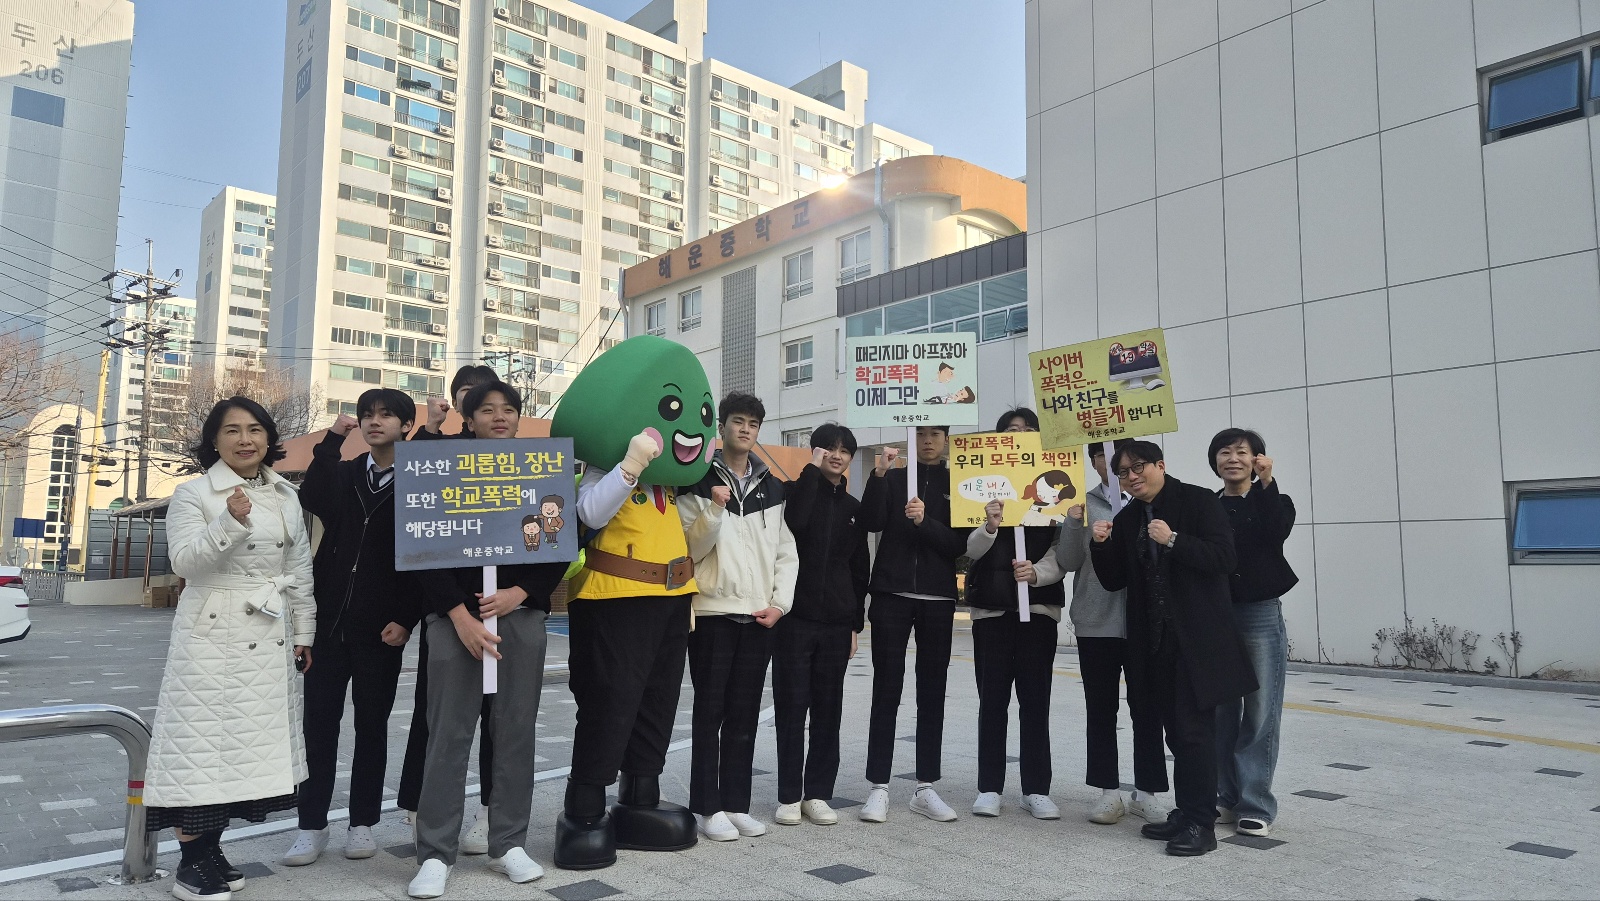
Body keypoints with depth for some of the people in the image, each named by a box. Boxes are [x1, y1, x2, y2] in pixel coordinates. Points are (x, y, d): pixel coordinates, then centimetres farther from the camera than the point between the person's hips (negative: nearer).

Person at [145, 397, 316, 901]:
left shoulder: (286, 496, 10)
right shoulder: (193, 493, -2)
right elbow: (184, 561, -12)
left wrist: (303, 633, 11)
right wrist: (229, 522, -27)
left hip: (268, 639, 5)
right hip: (211, 636, -4)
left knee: (249, 739, 7)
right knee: (202, 741, -3)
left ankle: (211, 850, 19)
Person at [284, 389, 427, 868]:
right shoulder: (342, 474, 9)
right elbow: (311, 501, -13)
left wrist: (406, 618, -12)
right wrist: (332, 440, -15)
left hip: (380, 628, -3)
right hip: (329, 621, 3)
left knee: (371, 725, 7)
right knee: (319, 723, 5)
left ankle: (362, 823, 18)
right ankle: (312, 825, 15)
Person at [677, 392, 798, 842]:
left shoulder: (773, 488, 12)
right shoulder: (699, 484, 0)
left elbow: (786, 551, 10)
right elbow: (691, 549, -6)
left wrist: (779, 602, -1)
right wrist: (714, 509, -20)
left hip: (760, 617, 4)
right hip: (713, 613, -4)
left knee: (744, 715, 9)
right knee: (710, 712, 2)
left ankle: (736, 804, 19)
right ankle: (706, 806, 12)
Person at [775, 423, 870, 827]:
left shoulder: (854, 508, 13)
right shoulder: (799, 491, 2)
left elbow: (860, 570, 14)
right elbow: (794, 521, -23)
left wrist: (855, 623, 8)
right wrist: (812, 469, -15)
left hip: (836, 622, 4)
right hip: (795, 616, -3)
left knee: (828, 710, 7)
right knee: (791, 707, 0)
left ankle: (817, 794, 16)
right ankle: (789, 796, 9)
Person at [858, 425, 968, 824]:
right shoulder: (894, 478, 8)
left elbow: (960, 544, -2)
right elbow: (870, 522, -8)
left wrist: (925, 522, -18)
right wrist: (878, 475, -19)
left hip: (937, 599, 1)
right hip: (892, 596, -1)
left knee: (932, 694, 5)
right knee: (886, 692, -1)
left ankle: (925, 787, 13)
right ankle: (878, 787, 4)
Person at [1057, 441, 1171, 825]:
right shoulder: (1083, 503, 5)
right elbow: (1068, 562, 1)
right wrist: (1072, 525, -13)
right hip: (1096, 621, 1)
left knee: (1147, 708, 5)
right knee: (1101, 708, 7)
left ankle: (1146, 791, 16)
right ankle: (1108, 791, 17)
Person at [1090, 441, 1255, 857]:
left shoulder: (1199, 501, -5)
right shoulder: (1126, 519, 11)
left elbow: (1223, 557, -13)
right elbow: (1114, 580, 10)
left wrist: (1173, 540, -23)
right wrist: (1102, 545, -7)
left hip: (1198, 638, -6)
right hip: (1155, 640, 6)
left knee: (1194, 728, -5)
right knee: (1176, 729, 12)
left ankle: (1201, 823, 2)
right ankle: (1187, 813, 21)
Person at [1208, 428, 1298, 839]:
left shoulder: (1273, 502, 3)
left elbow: (1277, 532, -20)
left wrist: (1265, 482, -26)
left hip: (1261, 616, -2)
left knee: (1260, 714, -2)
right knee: (1220, 712, 6)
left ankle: (1256, 805, 6)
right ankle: (1226, 796, 18)